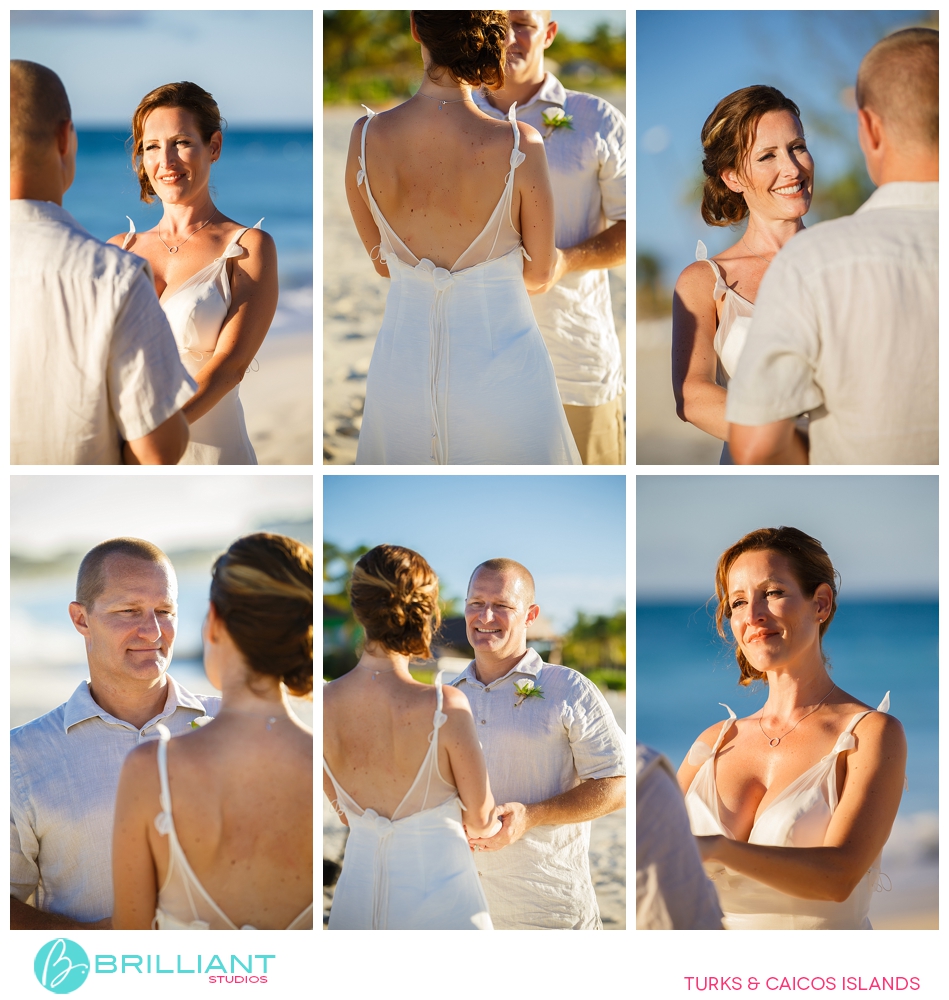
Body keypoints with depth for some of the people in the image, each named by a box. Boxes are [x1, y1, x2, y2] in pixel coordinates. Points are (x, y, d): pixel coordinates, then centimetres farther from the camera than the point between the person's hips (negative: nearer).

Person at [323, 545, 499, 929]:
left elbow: (346, 814, 8)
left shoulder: (325, 704, -7)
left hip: (357, 888, 4)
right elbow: (481, 821, -6)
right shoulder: (445, 706, -20)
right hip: (436, 896, -4)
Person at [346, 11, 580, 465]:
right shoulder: (520, 147, -19)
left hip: (401, 367, 3)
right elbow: (540, 274, -3)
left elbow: (382, 262, 4)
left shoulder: (365, 138, -11)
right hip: (501, 370, -2)